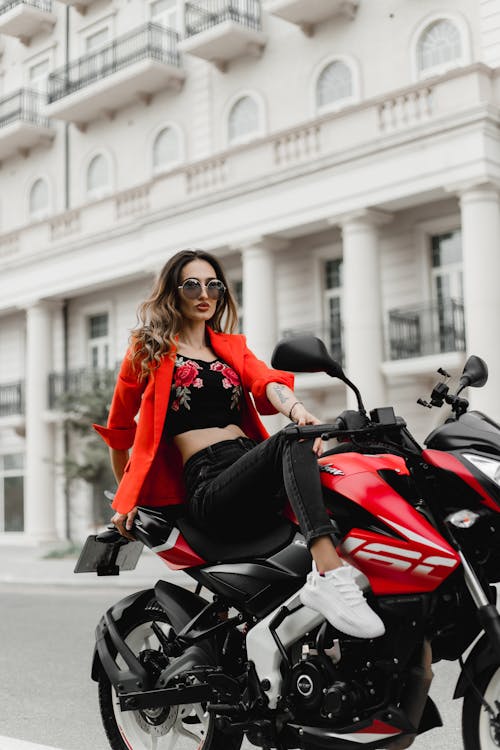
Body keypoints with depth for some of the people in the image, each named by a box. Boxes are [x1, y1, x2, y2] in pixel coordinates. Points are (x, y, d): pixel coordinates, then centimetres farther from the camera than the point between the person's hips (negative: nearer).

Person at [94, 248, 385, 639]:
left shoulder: (232, 347, 26)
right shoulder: (149, 350, 14)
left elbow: (266, 381, 3)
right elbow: (119, 429, 20)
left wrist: (296, 409, -19)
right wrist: (125, 499, 21)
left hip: (254, 463, 5)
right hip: (209, 486, -5)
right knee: (291, 442, -34)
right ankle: (329, 576, -53)